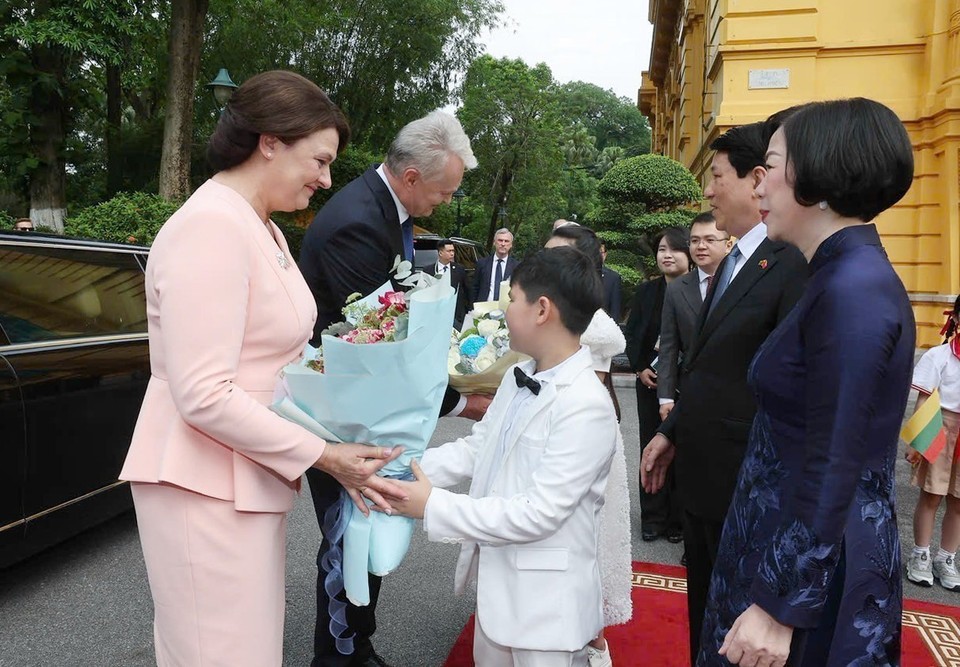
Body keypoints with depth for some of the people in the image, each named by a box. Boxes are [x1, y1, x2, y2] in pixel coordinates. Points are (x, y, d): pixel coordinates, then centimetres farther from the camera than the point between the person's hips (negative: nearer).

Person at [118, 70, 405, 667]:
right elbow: (203, 396, -23)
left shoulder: (261, 228, 12)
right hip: (208, 488, -9)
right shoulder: (211, 227, -19)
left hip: (251, 478, 9)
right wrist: (321, 456, -18)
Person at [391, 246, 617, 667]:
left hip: (545, 597, -8)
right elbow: (475, 450, 7)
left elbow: (539, 514, -27)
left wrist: (434, 506, -24)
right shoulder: (517, 379, 2)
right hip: (494, 577, 8)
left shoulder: (586, 406, -25)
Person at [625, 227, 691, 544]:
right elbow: (631, 335, 9)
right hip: (650, 381, 4)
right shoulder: (645, 291, 6)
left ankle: (678, 519, 19)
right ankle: (653, 517, 20)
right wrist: (640, 368, -2)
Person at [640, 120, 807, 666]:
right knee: (704, 608, 22)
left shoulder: (793, 264, -19)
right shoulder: (732, 262, 11)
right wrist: (671, 433, 16)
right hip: (700, 473, 8)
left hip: (746, 482, -8)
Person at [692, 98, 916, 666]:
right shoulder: (843, 277, 7)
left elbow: (833, 470, -23)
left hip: (812, 567, -9)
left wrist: (780, 607, -19)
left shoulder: (854, 289, -22)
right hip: (791, 544, 9)